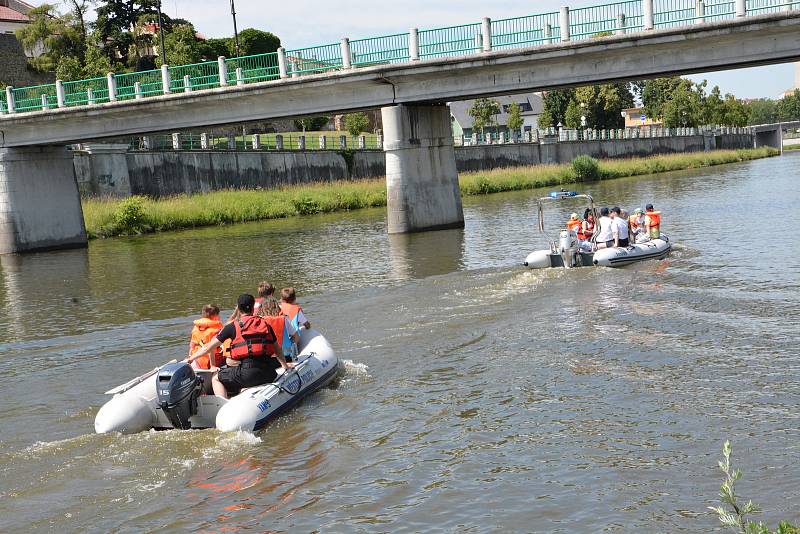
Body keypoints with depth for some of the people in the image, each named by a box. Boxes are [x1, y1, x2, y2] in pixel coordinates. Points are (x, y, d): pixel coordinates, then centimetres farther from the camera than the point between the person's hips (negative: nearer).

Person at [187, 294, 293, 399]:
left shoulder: (233, 327, 5)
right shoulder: (265, 324, 15)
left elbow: (209, 347, 9)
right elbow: (277, 349, 24)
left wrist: (190, 359, 22)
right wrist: (285, 365, 43)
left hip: (246, 373, -4)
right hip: (268, 374, 4)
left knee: (216, 379, 16)